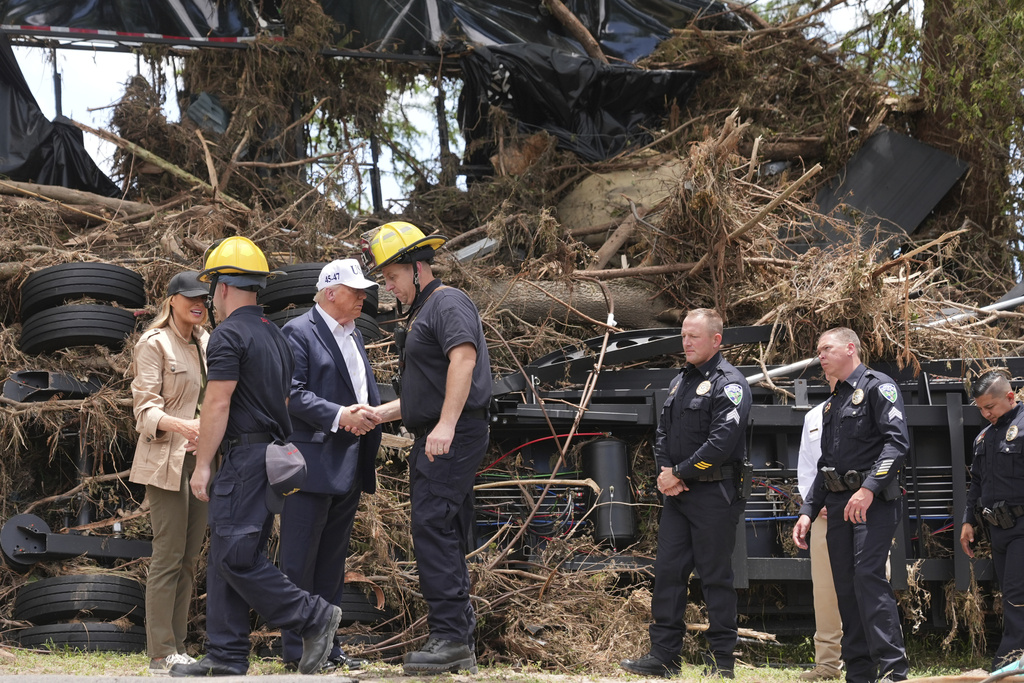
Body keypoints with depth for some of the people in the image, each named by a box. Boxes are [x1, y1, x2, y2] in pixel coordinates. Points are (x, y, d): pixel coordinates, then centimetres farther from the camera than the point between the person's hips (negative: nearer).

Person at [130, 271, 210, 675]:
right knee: (168, 557, -8)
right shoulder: (155, 344, -7)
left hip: (201, 458, 7)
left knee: (190, 558, 7)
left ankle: (178, 648, 12)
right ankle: (160, 656, -6)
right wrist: (179, 424, -31)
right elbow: (145, 407, -14)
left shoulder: (205, 343, 14)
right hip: (167, 460, -7)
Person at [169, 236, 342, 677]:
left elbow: (217, 405, -15)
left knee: (236, 557, -10)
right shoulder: (275, 336, 20)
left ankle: (312, 617, -9)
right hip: (273, 455, 10)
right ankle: (226, 658, 7)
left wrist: (202, 465, -12)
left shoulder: (229, 335, -10)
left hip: (243, 456, -10)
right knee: (226, 558, 9)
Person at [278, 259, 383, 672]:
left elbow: (367, 391, 22)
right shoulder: (298, 332, -7)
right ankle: (296, 650, -2)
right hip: (312, 462, -9)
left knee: (333, 560, 12)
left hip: (349, 467, 9)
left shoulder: (354, 336, 20)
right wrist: (339, 415, -22)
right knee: (300, 559, -5)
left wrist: (368, 416, 0)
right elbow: (292, 393, -16)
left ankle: (327, 645, 17)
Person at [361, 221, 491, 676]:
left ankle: (449, 636, -19)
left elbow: (463, 358, -26)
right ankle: (461, 646, 12)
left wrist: (446, 425, -33)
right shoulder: (421, 315, 25)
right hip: (432, 441, 11)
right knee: (445, 540, 9)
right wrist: (378, 413, 17)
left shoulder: (449, 303, -7)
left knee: (433, 530, -16)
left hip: (454, 438, -11)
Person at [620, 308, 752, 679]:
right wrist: (665, 471, -1)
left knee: (716, 577, -2)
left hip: (714, 494, -8)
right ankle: (663, 655, 10)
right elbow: (663, 432, 18)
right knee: (667, 571, 5)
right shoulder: (679, 381, 17)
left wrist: (679, 473, -13)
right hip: (677, 494, 8)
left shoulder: (729, 383, -10)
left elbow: (722, 441, -19)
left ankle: (721, 662, 4)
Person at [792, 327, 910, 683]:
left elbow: (897, 441, -16)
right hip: (839, 503, 8)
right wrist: (808, 511, 16)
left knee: (868, 577, -19)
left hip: (874, 502, -8)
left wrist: (870, 488, -25)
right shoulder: (832, 403, 23)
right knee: (846, 586, 5)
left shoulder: (878, 386, -3)